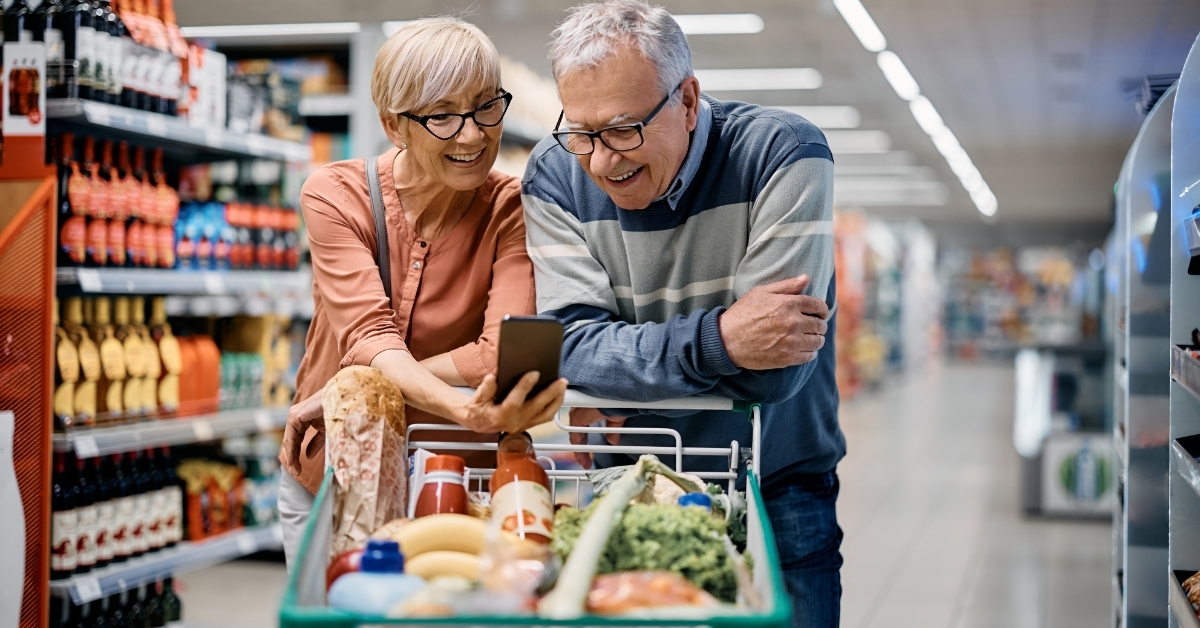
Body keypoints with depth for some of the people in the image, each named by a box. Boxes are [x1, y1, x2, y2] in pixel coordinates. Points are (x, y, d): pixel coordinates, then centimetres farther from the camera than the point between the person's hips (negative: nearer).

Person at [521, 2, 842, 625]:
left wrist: (618, 382, -14)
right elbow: (571, 344, -16)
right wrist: (715, 339, -30)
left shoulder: (784, 154, -17)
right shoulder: (555, 173, -7)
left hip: (778, 493, -2)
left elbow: (775, 371, -22)